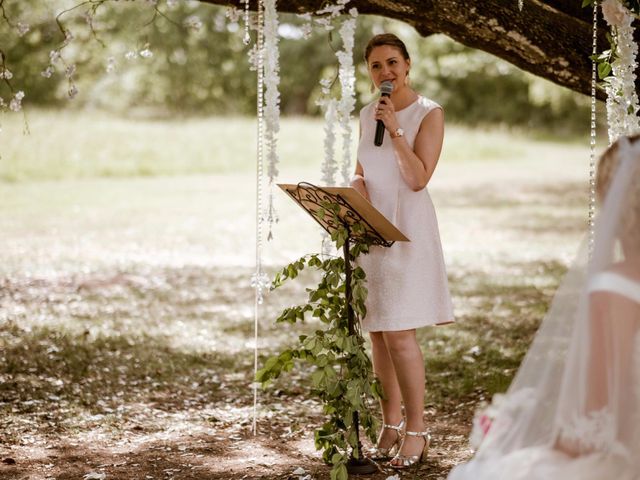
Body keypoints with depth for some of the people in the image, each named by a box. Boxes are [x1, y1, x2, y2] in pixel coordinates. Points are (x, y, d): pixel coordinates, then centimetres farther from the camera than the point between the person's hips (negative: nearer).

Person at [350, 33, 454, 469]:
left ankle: (417, 431, 0)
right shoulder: (368, 114, 12)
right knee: (377, 333, 7)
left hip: (406, 230, -6)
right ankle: (391, 424, 17)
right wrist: (355, 187, -3)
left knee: (400, 333, -10)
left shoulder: (429, 114, -6)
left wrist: (395, 130, -18)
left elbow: (418, 179, -13)